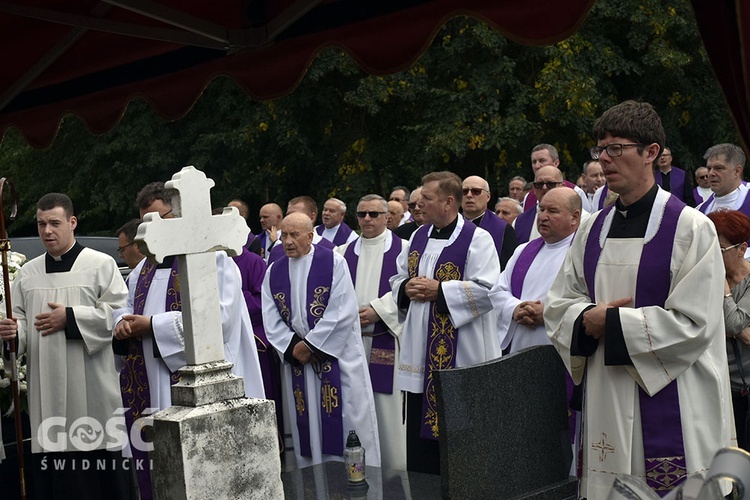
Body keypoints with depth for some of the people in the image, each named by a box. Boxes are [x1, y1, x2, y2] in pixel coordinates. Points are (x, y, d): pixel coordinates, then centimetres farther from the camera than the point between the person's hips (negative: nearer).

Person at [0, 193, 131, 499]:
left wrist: (70, 318, -12)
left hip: (90, 388, -3)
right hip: (47, 390, 4)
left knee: (99, 473, -1)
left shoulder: (101, 265, 1)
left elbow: (119, 313, -7)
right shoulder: (28, 273, 13)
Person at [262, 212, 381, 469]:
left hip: (337, 355, -4)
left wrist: (311, 345, -13)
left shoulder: (333, 263, -6)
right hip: (296, 360, 4)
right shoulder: (274, 272, 8)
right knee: (307, 423, 7)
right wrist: (293, 347, -10)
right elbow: (271, 320, 5)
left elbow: (343, 312, -13)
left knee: (347, 418, -2)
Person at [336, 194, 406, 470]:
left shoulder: (401, 249, 1)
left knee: (388, 404, -2)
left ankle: (395, 469, 8)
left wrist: (377, 310, -15)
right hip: (352, 341, 4)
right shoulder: (344, 252, 14)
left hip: (387, 340, -4)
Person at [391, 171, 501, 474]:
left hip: (460, 357, -6)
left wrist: (439, 290, -17)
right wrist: (406, 287, -2)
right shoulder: (418, 238, 13)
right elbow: (397, 278, 21)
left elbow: (488, 290, -18)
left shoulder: (477, 239, -9)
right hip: (421, 355, 7)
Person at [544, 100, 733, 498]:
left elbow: (694, 324, -13)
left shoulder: (691, 229, -7)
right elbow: (558, 305, 12)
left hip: (668, 403, -5)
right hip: (604, 402, 5)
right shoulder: (592, 230, 9)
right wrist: (588, 317, -10)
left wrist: (611, 321, -13)